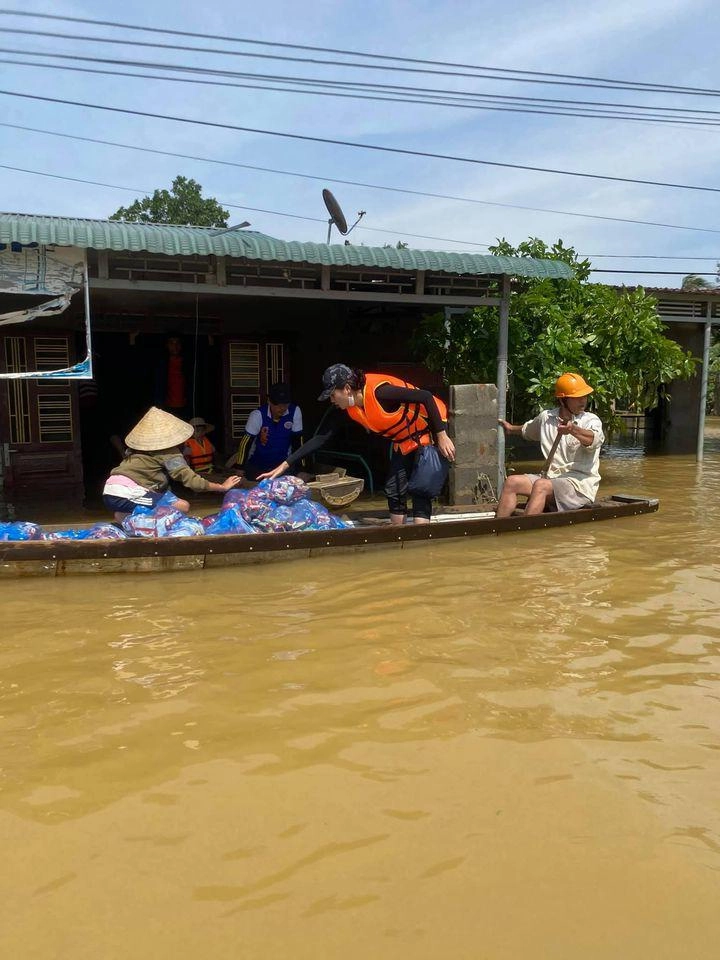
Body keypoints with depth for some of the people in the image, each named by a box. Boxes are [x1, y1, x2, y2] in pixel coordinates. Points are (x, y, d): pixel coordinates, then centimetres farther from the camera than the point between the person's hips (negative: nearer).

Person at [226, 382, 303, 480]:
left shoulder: (295, 411, -19)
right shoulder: (258, 415, -24)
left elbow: (297, 439, -10)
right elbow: (246, 442, -18)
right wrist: (240, 468, -17)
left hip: (283, 461, 2)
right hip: (258, 462, -2)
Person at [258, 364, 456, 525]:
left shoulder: (378, 391, -32)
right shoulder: (347, 408, -9)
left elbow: (426, 397, -29)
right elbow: (321, 437, -7)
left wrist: (442, 437, -27)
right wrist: (285, 465, -10)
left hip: (429, 430, -8)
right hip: (404, 441, 8)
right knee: (394, 489, 5)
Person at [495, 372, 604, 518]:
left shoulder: (591, 420, -4)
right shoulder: (546, 417, 11)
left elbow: (595, 440, -30)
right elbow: (528, 430, 36)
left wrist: (573, 430, -48)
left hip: (580, 483, -6)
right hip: (550, 477, 6)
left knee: (541, 485, -33)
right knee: (512, 482, -14)